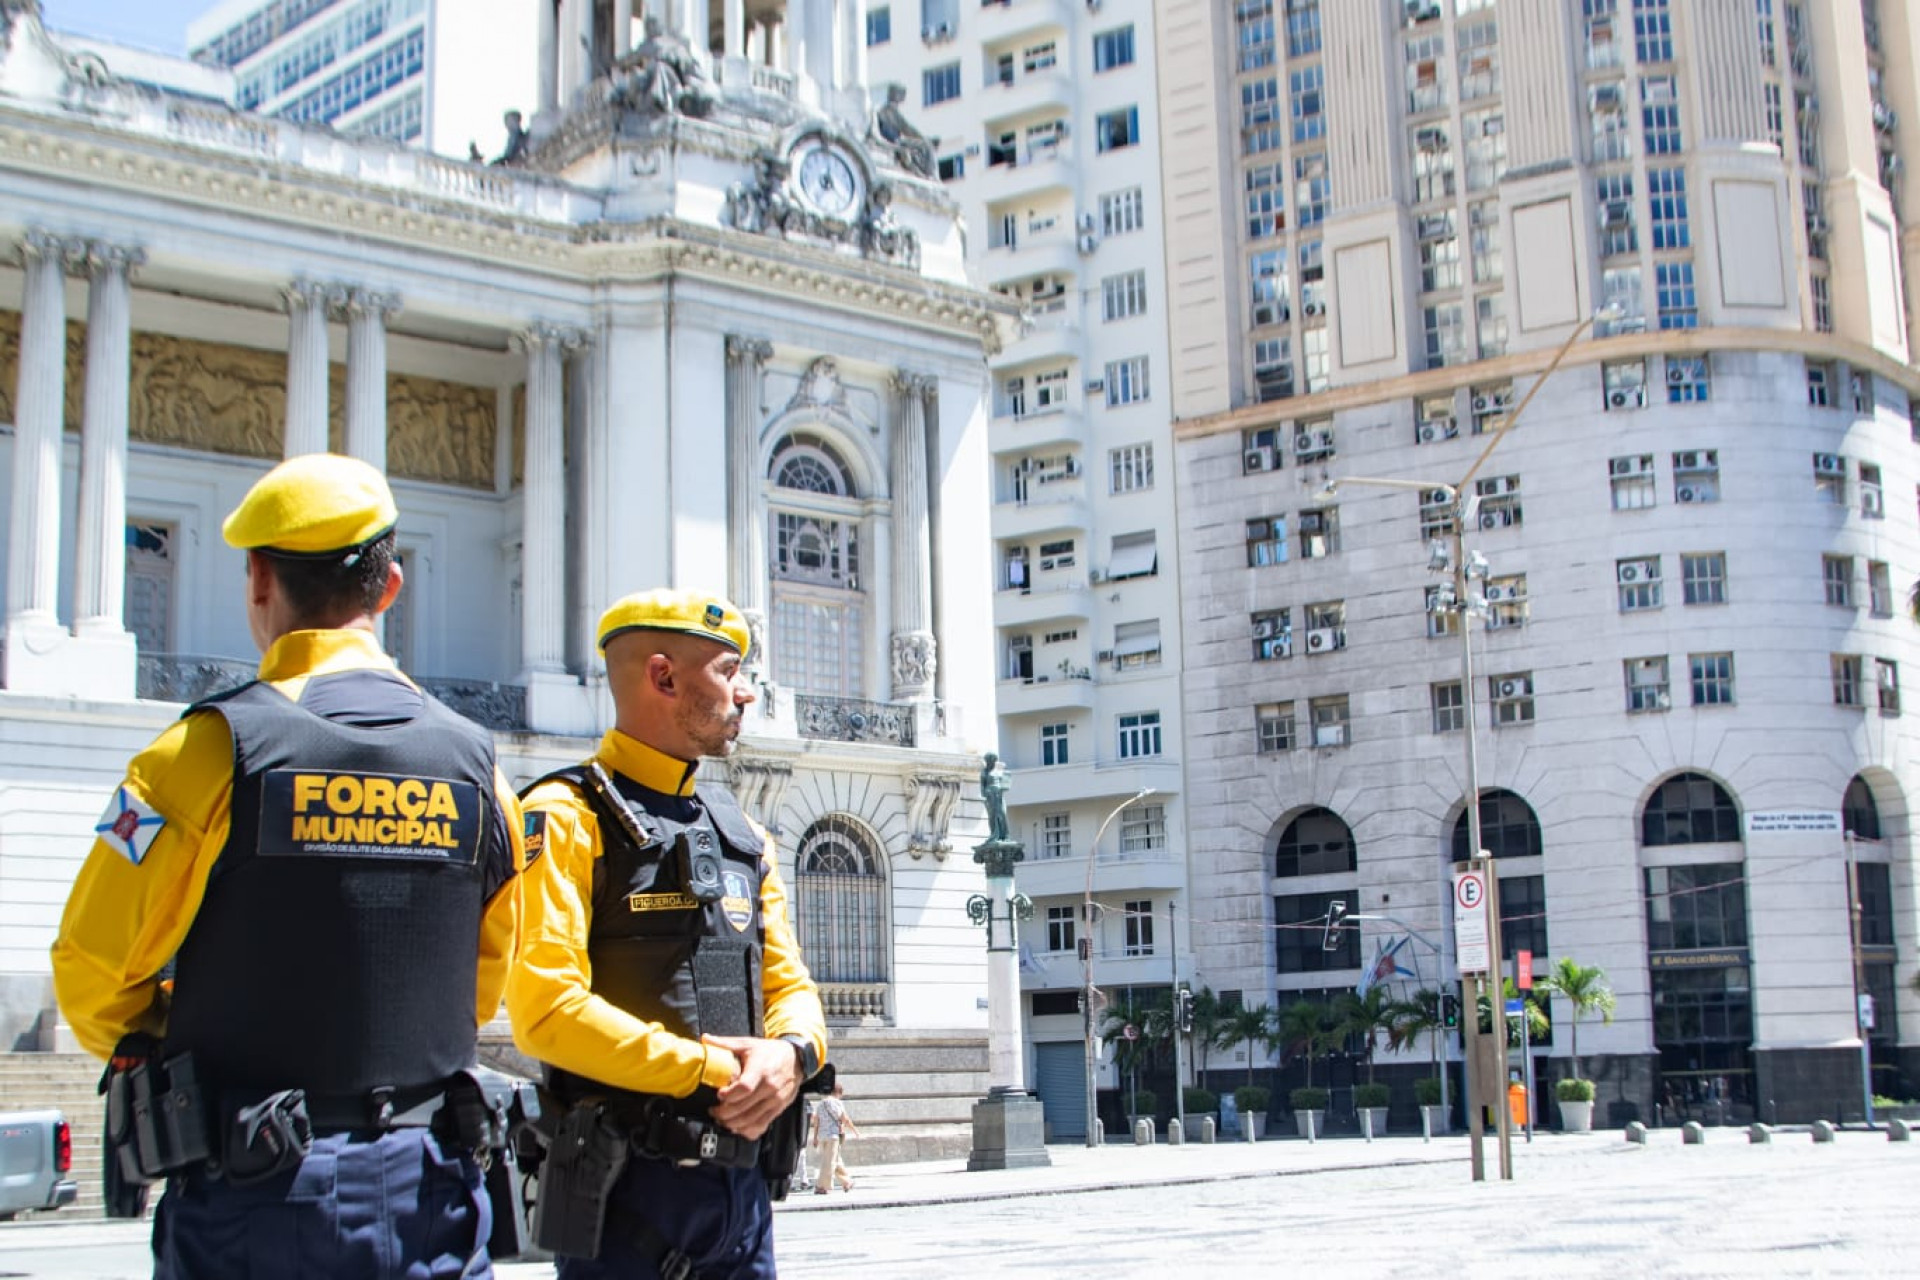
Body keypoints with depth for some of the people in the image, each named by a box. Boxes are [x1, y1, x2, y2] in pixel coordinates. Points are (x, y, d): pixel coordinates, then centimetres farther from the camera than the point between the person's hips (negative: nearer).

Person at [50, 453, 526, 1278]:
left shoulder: (213, 749, -11)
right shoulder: (473, 763, 2)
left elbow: (95, 977, -5)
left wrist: (165, 1057, 14)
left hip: (254, 1201, -3)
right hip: (429, 1196, 3)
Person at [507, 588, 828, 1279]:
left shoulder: (743, 833, 16)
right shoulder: (568, 817, -8)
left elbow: (790, 986, 14)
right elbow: (545, 1009, -18)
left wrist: (790, 1053, -9)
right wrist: (709, 1068, -16)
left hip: (743, 1184, 7)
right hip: (625, 1189, -7)